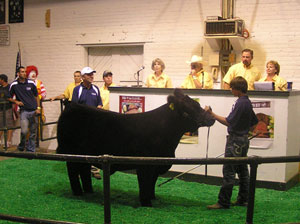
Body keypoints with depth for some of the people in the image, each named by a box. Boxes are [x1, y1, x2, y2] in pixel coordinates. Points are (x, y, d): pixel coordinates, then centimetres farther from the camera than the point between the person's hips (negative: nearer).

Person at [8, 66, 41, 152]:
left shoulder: (31, 83, 4)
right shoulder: (14, 85, -1)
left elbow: (36, 96, 13)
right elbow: (9, 97, 9)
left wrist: (38, 108, 3)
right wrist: (16, 101, -9)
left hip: (34, 111, 2)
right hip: (24, 111, -2)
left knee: (33, 132, 6)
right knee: (24, 131, -15)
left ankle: (31, 150, 19)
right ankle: (21, 146, 13)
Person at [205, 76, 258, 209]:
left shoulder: (240, 103, -18)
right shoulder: (247, 102, 11)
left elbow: (229, 122, -23)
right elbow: (254, 121, 20)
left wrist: (212, 114, -22)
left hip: (235, 141, -10)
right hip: (244, 139, 10)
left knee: (228, 171, -7)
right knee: (242, 170, 15)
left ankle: (223, 202, -4)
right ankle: (243, 199, 23)